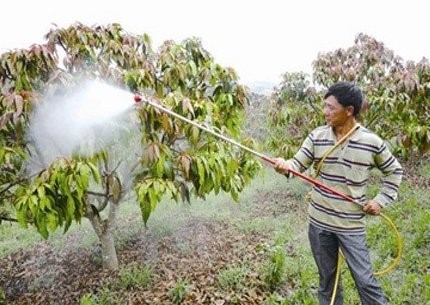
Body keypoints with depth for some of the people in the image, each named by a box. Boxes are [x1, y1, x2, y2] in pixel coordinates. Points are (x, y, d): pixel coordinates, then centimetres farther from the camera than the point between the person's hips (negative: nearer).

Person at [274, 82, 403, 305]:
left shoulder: (371, 142, -9)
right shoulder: (317, 136, -4)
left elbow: (394, 171, 5)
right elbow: (298, 163, -7)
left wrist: (381, 200, -4)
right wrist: (285, 166, -29)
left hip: (351, 225, -2)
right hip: (319, 221, 3)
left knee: (365, 280, 5)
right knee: (327, 278, 18)